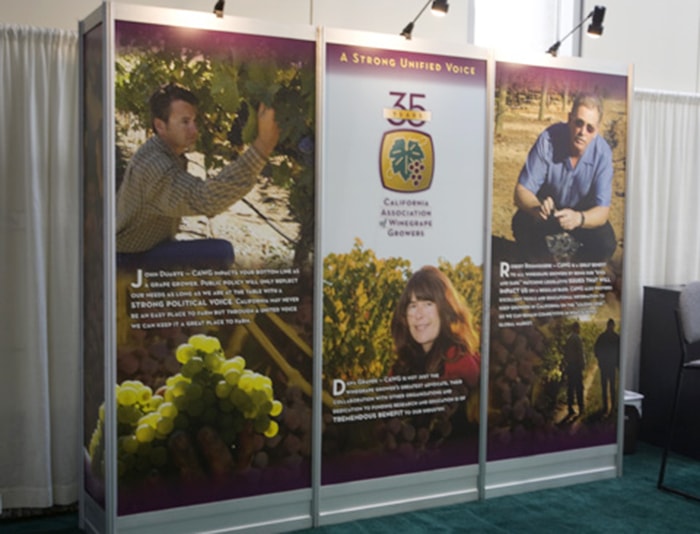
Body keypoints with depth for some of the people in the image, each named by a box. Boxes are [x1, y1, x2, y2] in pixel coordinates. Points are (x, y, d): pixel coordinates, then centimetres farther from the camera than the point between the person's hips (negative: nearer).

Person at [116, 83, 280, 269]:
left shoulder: (169, 151, 2)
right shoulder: (154, 167, -32)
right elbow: (206, 197, -48)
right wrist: (263, 145, -54)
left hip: (152, 244, 10)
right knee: (221, 253, -24)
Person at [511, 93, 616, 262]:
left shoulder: (602, 153, -24)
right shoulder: (548, 140, -26)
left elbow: (603, 211, -27)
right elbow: (521, 191, -25)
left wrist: (579, 218, -50)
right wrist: (537, 207, -49)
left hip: (583, 212, 0)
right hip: (549, 205, 0)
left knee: (606, 244, -25)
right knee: (522, 224, -29)